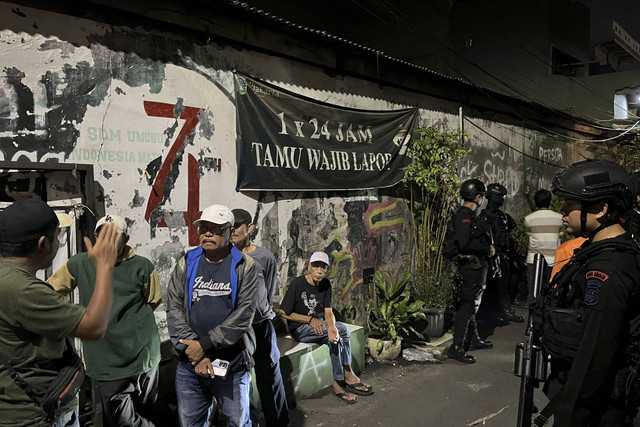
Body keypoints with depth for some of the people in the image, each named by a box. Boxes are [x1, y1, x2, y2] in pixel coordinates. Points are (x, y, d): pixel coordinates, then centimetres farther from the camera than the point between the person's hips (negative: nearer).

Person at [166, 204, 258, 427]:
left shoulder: (244, 266, -3)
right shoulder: (186, 264, 5)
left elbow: (244, 314, -11)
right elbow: (174, 309, -1)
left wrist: (204, 344, -16)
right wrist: (192, 352, -12)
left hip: (232, 365, -2)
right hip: (189, 365, 3)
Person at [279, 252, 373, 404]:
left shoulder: (325, 284, 2)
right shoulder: (297, 284, -15)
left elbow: (328, 312, -4)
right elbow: (283, 313, -12)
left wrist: (331, 327, -27)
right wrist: (310, 320, -17)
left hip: (319, 325, 6)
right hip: (299, 329, -6)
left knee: (342, 328, -24)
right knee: (342, 331, -26)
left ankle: (339, 383, -16)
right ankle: (348, 376, -12)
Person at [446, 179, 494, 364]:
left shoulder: (469, 215, 15)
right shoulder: (464, 216, -18)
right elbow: (465, 243, -27)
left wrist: (487, 248, 6)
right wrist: (488, 249, -16)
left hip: (477, 265, 11)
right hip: (471, 264, -11)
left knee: (472, 304, 19)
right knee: (468, 306, -9)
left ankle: (474, 340, 33)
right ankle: (456, 347, -5)